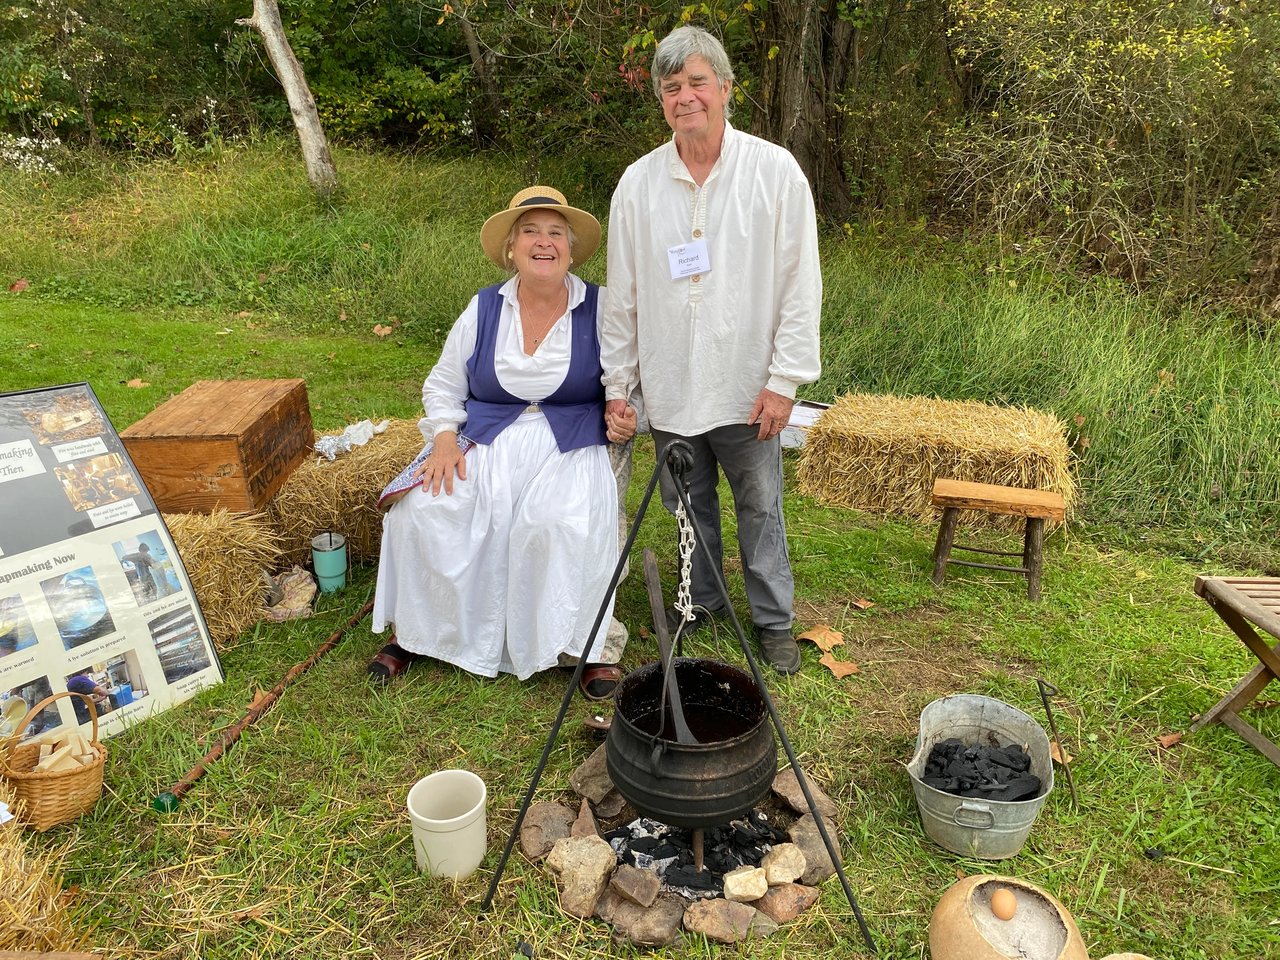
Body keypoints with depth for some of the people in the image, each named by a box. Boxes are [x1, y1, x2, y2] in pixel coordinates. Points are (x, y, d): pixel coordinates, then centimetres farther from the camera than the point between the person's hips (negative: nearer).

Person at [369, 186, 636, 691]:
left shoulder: (599, 310, 2)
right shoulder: (483, 309, 7)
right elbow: (443, 385, 14)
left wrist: (624, 418, -12)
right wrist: (444, 438, -4)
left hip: (570, 447, -2)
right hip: (484, 443, 3)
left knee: (567, 525, -33)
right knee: (422, 511, -20)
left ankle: (583, 644, -11)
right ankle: (414, 630, 4)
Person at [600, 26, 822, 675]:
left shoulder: (775, 171, -4)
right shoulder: (638, 182, 2)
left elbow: (800, 285, -5)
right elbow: (621, 293, 6)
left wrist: (784, 379, -9)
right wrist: (616, 383, 5)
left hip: (746, 389, -2)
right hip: (670, 390, 3)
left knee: (760, 508, 8)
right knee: (689, 506, 15)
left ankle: (774, 622, 25)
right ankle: (702, 604, 36)